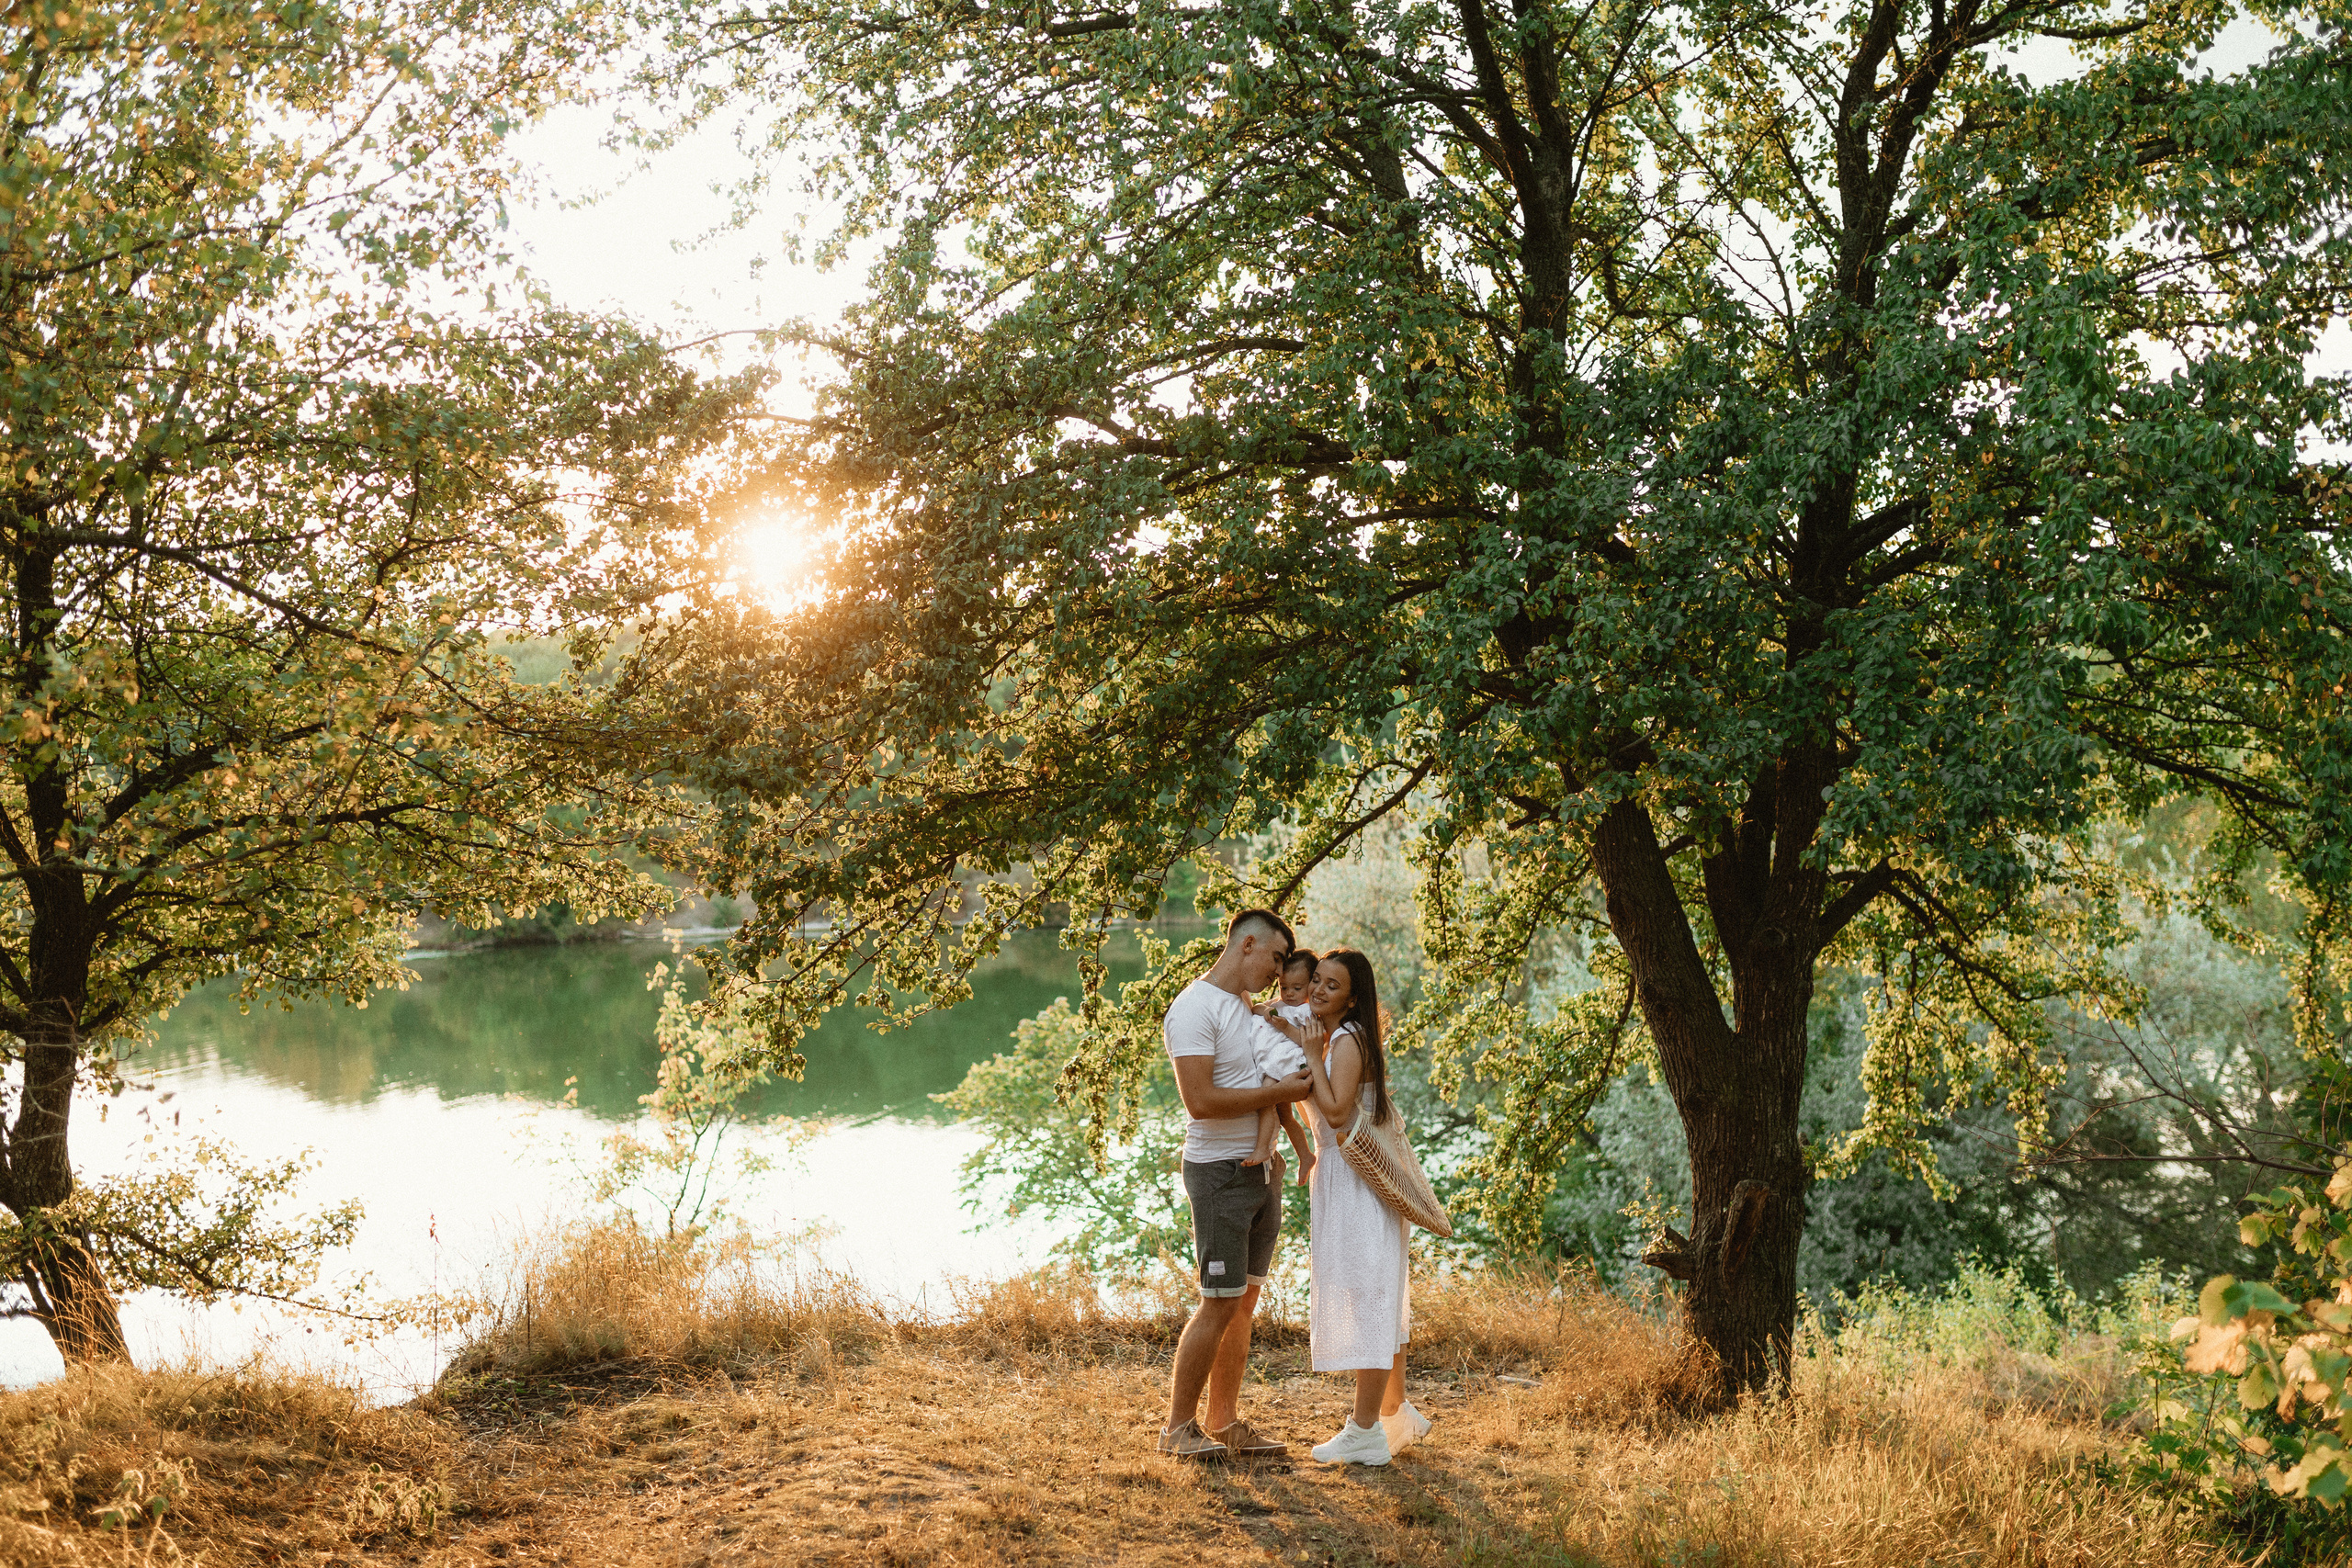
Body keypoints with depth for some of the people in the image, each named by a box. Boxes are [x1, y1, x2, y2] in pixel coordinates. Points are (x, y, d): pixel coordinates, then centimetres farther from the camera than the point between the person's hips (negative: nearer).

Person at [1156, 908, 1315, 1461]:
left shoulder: (1252, 1006, 15)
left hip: (1263, 1167, 9)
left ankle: (1225, 1422, 18)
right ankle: (1178, 1427, 3)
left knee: (1244, 1301, 10)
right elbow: (1201, 1101, -24)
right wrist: (1280, 1091, -19)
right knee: (1220, 1303, -7)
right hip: (1221, 1171, -9)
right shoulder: (1195, 1008, -14)